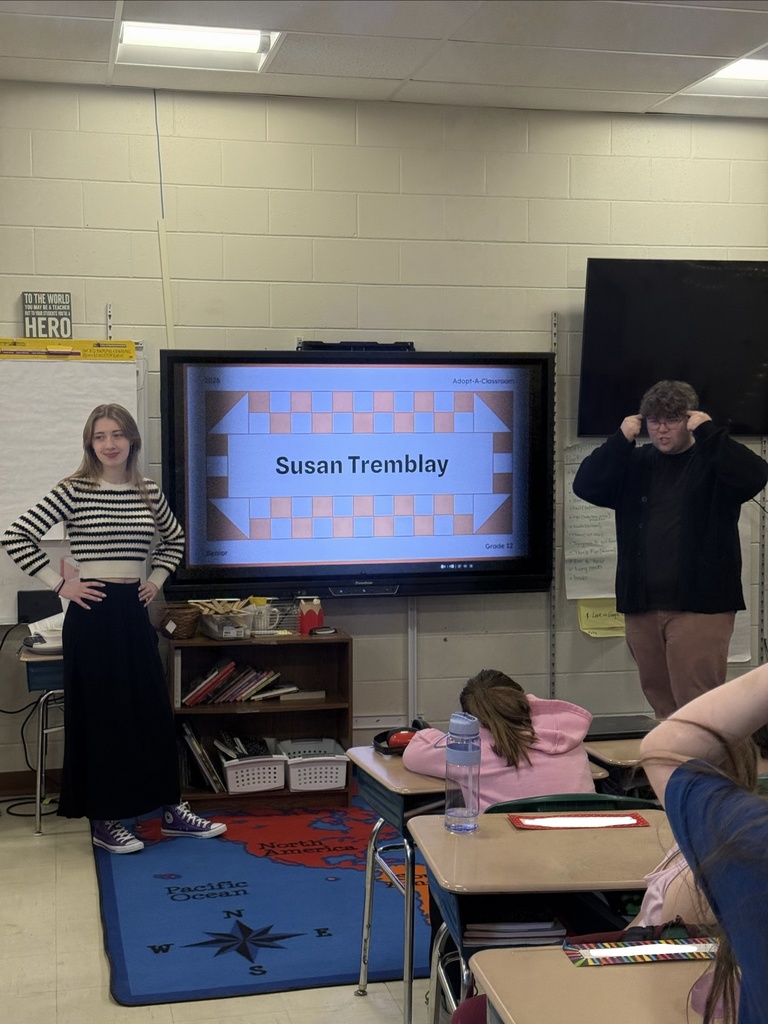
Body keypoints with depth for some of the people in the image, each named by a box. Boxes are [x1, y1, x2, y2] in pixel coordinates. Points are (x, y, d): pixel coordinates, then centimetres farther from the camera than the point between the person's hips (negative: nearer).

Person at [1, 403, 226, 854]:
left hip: (134, 612, 5)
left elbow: (175, 539, 25)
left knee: (156, 711, 8)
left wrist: (157, 579, 11)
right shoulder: (74, 490, -9)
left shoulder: (150, 493, 6)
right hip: (93, 614, -5)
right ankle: (104, 820, 14)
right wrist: (60, 583, -11)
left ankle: (171, 810, 19)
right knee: (99, 716, 2)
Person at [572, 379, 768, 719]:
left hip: (699, 605, -5)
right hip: (642, 605, 5)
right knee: (662, 705, 14)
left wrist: (707, 431, -17)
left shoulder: (713, 459, 0)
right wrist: (621, 439, -8)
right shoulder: (636, 462, 12)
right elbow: (585, 486, 0)